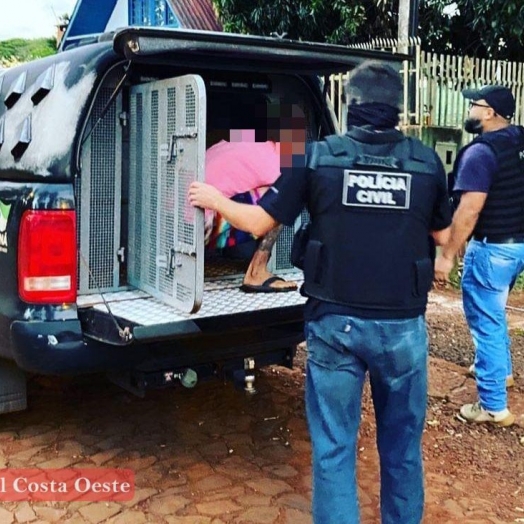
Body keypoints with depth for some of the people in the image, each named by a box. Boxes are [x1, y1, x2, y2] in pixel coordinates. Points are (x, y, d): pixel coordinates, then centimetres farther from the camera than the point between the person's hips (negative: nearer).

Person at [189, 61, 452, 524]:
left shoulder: (317, 156, -4)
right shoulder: (427, 161, -1)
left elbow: (259, 223, 1)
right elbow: (444, 236, 12)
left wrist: (214, 200, 18)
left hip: (335, 321, -1)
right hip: (403, 324, 2)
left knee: (333, 447, 10)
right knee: (402, 444, 19)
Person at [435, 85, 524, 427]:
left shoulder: (482, 151, -19)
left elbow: (469, 211, -24)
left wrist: (447, 255, -19)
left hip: (493, 248, -9)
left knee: (485, 321, 0)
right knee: (494, 312, 28)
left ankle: (493, 406, 5)